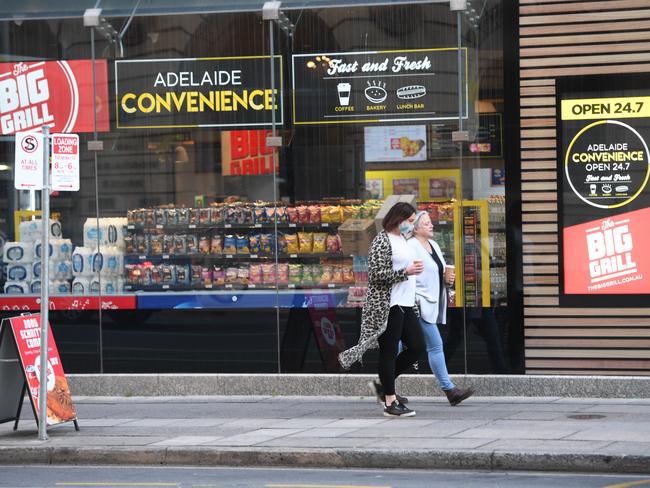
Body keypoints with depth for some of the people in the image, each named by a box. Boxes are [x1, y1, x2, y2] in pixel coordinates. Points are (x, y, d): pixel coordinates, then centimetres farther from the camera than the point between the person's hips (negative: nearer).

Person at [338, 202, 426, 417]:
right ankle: (390, 403, 1)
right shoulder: (382, 241, -11)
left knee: (417, 346, 7)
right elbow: (376, 274, -18)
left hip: (405, 305, 9)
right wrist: (406, 272, -20)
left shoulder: (402, 240, 16)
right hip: (388, 305, -9)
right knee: (389, 351, -3)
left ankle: (383, 385, 19)